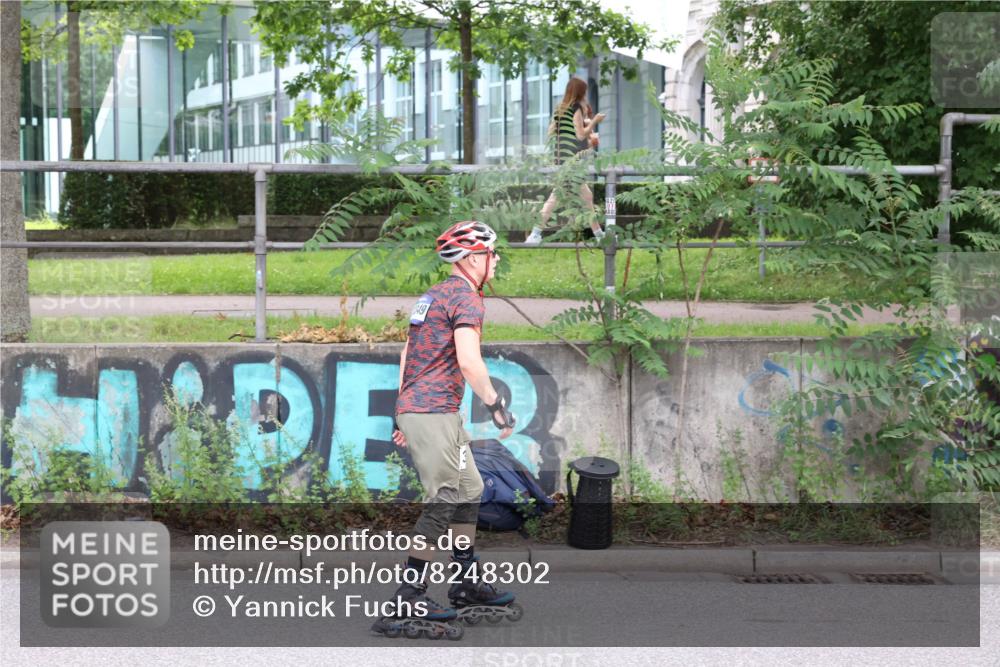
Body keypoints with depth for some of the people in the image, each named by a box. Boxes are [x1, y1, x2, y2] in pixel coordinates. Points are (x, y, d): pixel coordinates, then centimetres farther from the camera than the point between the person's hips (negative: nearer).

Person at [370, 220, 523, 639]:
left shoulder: (433, 295, 19)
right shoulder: (466, 297, -10)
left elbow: (407, 357, 22)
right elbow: (469, 361, -22)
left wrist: (403, 416, 24)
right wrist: (496, 405, -12)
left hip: (414, 408, 10)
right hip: (435, 412, -10)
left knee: (469, 493, 16)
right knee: (443, 502, -9)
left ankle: (467, 587, 21)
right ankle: (410, 600, -10)